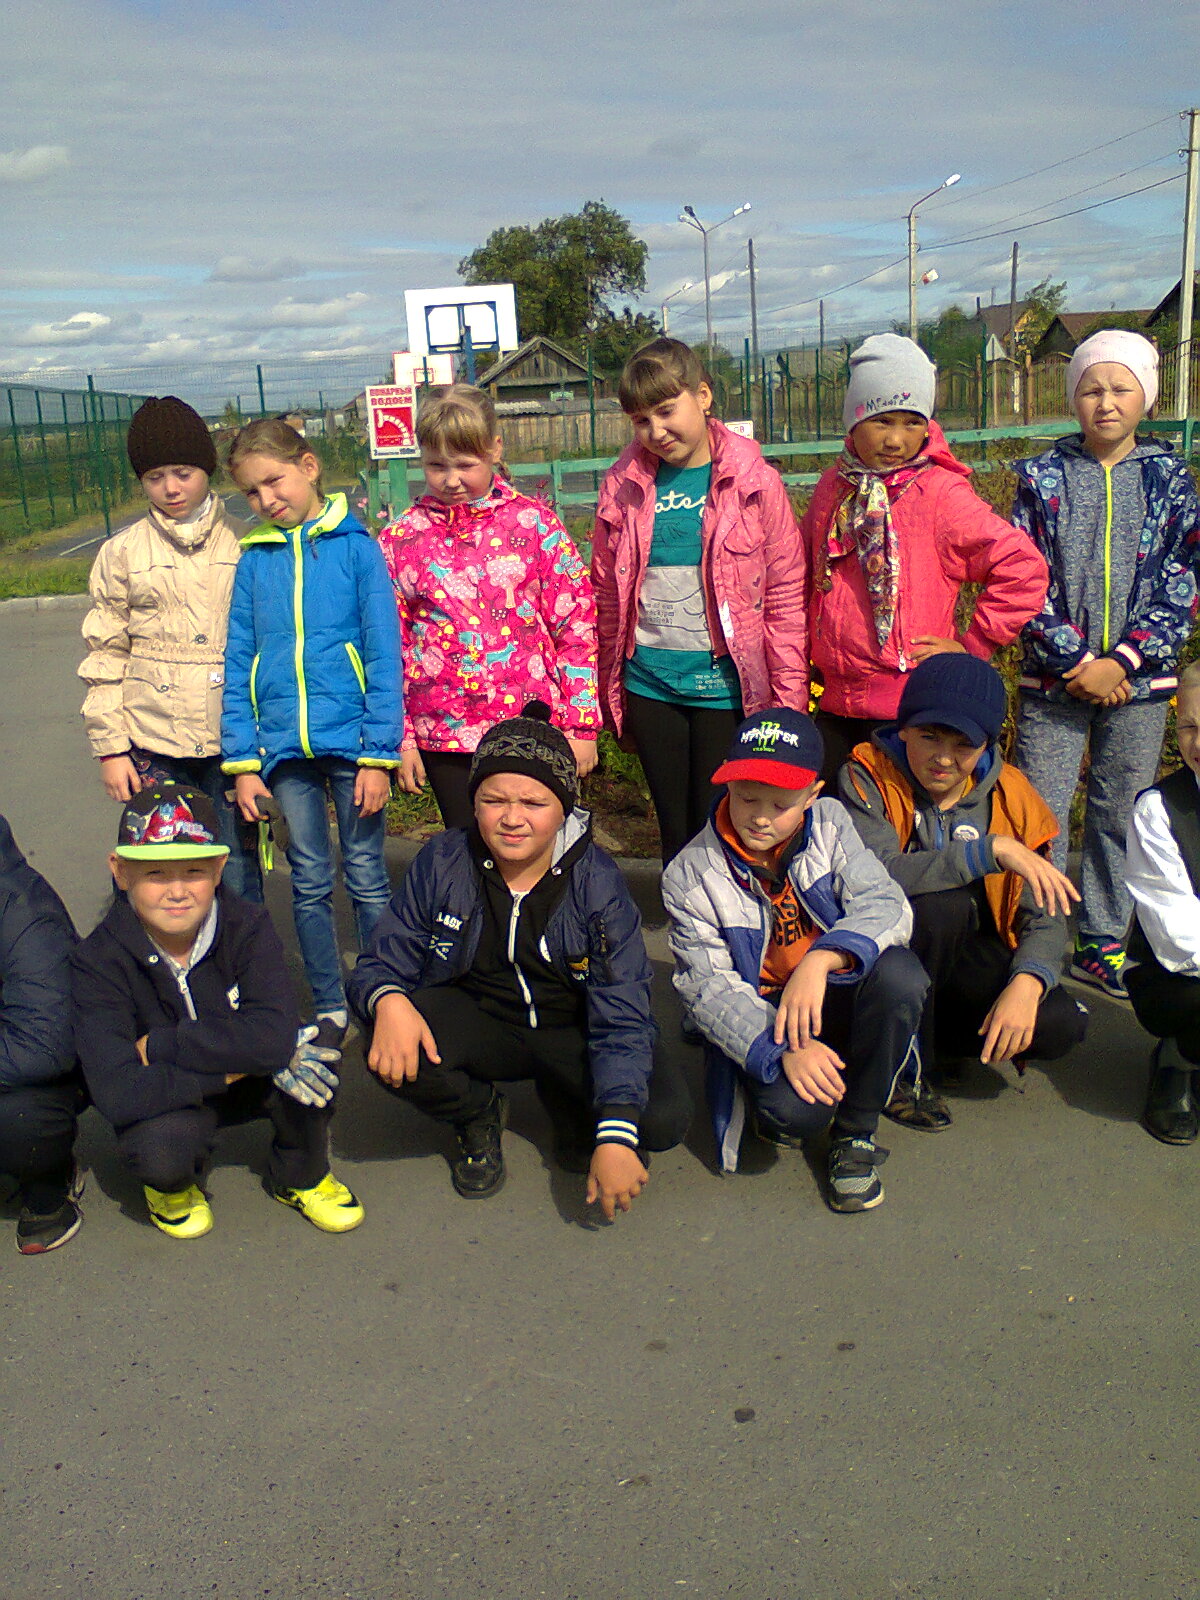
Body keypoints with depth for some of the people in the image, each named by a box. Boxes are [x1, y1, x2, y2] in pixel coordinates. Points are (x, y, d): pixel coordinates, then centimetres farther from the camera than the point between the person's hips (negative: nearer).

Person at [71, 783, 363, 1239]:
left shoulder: (248, 928, -18)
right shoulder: (99, 961, -22)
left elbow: (277, 1032, -35)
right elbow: (117, 1094, -33)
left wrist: (158, 1045, -31)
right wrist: (237, 1062, -36)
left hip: (247, 1086, 2)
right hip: (166, 1102, -2)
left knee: (308, 1055, -29)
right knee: (160, 1148, -36)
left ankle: (299, 1176, 2)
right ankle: (171, 1184, 5)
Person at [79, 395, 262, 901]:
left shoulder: (245, 545, 5)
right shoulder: (121, 552, 7)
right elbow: (104, 656, 7)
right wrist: (109, 747, 2)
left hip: (233, 742, 0)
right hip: (152, 746, 1)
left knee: (238, 877, 6)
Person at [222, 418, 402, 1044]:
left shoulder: (356, 547, -4)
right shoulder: (254, 559, 5)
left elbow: (384, 656, -5)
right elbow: (238, 664, 6)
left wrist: (379, 754, -10)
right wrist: (242, 760, 1)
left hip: (349, 742, -3)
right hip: (284, 748, 3)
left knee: (367, 879, 8)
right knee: (310, 884, 12)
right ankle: (330, 1009, 25)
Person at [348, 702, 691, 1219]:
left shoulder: (597, 882, -17)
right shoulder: (441, 864, -12)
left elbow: (622, 1017, -21)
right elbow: (382, 962, -6)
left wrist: (615, 1136, -33)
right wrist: (388, 1000, -34)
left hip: (573, 1035, 0)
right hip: (477, 1022, 1)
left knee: (665, 1116, -26)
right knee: (394, 1056, -32)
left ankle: (568, 1109, 11)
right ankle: (478, 1116, 5)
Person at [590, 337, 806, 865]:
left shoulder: (754, 483, -5)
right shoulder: (624, 485, 3)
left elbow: (785, 598, -4)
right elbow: (607, 595, 9)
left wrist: (790, 698, -6)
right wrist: (609, 692, 10)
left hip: (726, 683, -3)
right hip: (649, 682, 3)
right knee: (674, 831, 14)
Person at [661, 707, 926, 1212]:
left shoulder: (829, 825, -6)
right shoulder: (689, 876, -12)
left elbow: (886, 904, -18)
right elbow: (710, 987, -16)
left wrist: (819, 961, -37)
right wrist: (782, 1050, -32)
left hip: (836, 998, 3)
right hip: (759, 1020, -2)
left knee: (898, 972, -31)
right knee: (794, 1110, -33)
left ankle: (856, 1130, -10)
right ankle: (782, 1114, 9)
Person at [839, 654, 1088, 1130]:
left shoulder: (1009, 796, -5)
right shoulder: (869, 777, -15)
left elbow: (1043, 914, -8)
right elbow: (877, 874, -34)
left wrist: (1027, 981, -27)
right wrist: (991, 850, -36)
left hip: (968, 955, 4)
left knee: (1060, 1025, -22)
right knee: (942, 903, -34)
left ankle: (936, 1039, 8)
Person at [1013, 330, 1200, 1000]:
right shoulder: (1044, 477, 3)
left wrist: (1120, 662, -11)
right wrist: (1077, 663, -11)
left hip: (1138, 681, 1)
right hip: (1054, 680, -1)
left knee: (1122, 813, 9)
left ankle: (1103, 943, 22)